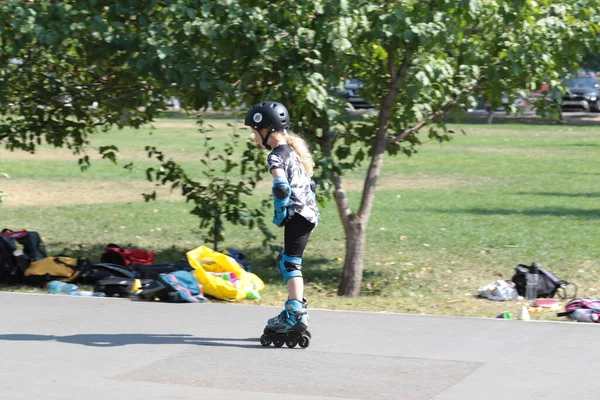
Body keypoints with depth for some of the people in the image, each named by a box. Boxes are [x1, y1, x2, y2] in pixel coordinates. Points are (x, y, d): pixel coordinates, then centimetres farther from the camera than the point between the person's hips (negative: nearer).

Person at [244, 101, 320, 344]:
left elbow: (282, 188, -23)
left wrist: (279, 216, -10)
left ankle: (297, 315, -22)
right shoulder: (294, 150, 20)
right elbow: (309, 184, 23)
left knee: (290, 262, -13)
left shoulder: (276, 156, -9)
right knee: (287, 261, 17)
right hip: (309, 212, 10)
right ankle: (293, 308, 20)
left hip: (297, 214, -10)